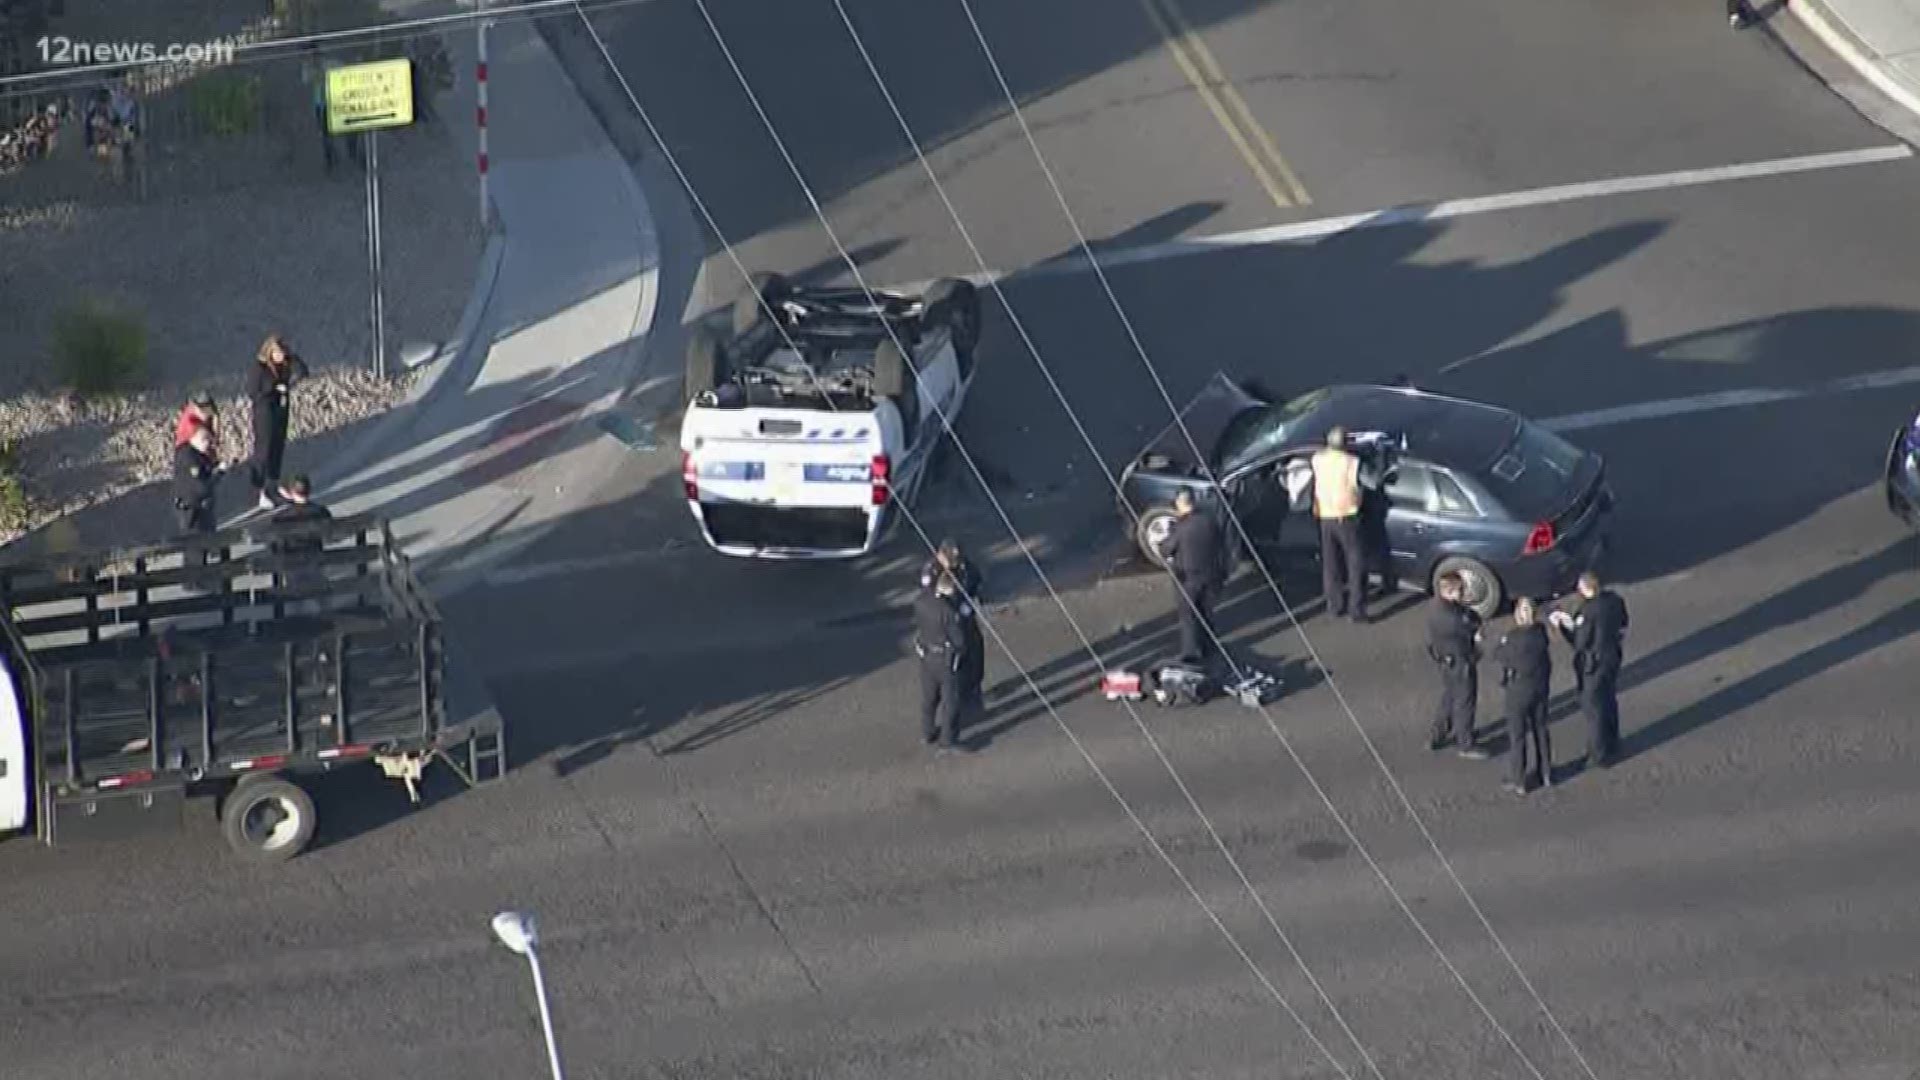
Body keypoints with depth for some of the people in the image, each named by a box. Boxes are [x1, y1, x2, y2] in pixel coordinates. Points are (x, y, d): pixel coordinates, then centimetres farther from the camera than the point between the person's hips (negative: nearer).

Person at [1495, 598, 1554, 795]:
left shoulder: (1512, 637, -25)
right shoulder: (1541, 631, -11)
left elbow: (1502, 658, -8)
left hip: (1518, 690, -5)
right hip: (1541, 687, 5)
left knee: (1517, 736, 8)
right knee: (1540, 730, 21)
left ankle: (1518, 782, 15)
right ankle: (1545, 772, 35)